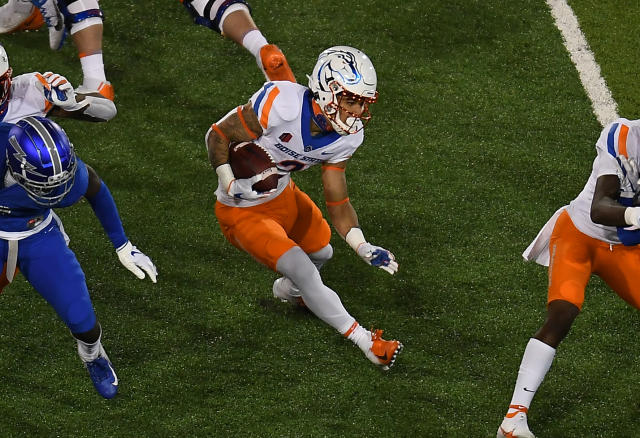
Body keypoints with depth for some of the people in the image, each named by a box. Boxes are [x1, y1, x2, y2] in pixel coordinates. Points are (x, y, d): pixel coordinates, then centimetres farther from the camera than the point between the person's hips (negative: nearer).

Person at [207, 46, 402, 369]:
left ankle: (288, 290, 60)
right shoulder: (281, 103, -34)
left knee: (321, 252, 26)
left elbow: (337, 199, -4)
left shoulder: (345, 137, -13)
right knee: (304, 273, -15)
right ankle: (366, 342, 0)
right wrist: (231, 186, -37)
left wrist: (364, 248, -17)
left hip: (283, 196, 8)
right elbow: (218, 135, -24)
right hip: (242, 210, -8)